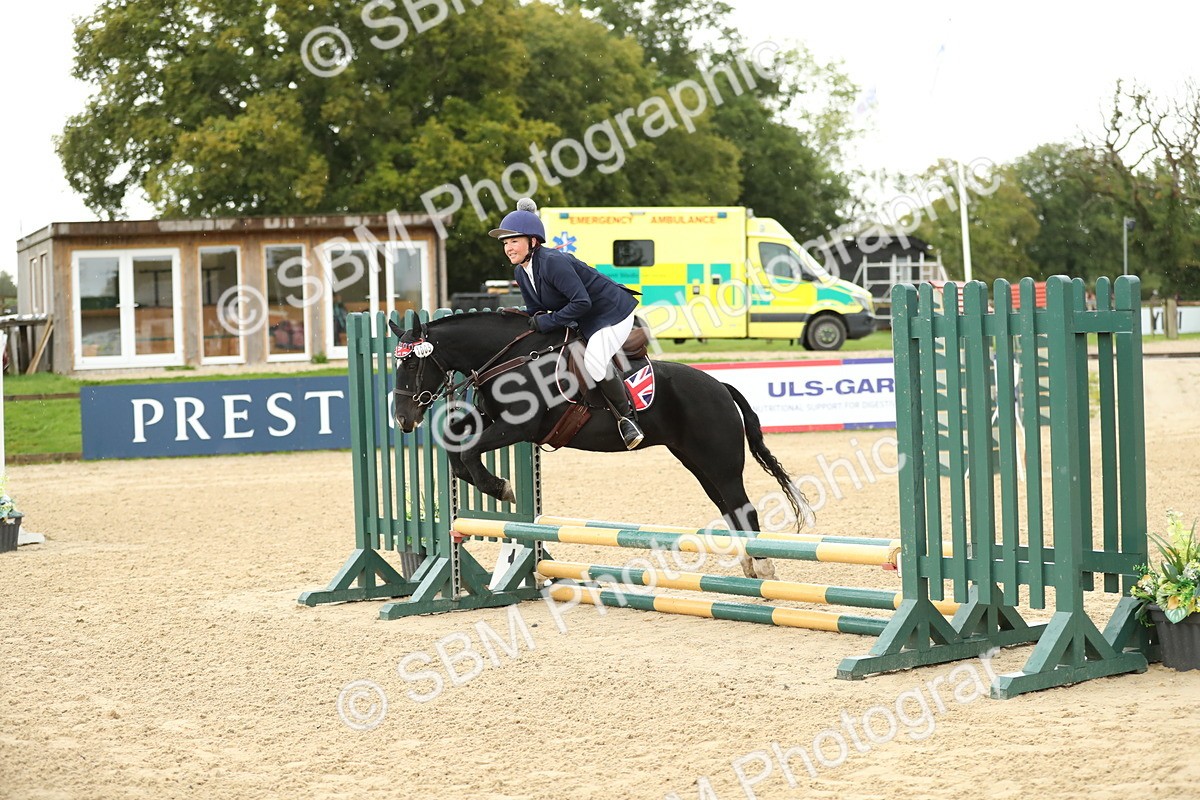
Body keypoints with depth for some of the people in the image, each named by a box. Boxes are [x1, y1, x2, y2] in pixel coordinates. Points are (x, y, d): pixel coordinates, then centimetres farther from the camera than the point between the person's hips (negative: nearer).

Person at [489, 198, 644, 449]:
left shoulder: (553, 262, -29)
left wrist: (548, 321, -28)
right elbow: (535, 311, 10)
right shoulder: (521, 272, 0)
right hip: (583, 322, 11)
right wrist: (535, 322, -11)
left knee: (594, 361, -29)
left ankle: (626, 416, -10)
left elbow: (582, 302, -33)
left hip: (612, 313, -11)